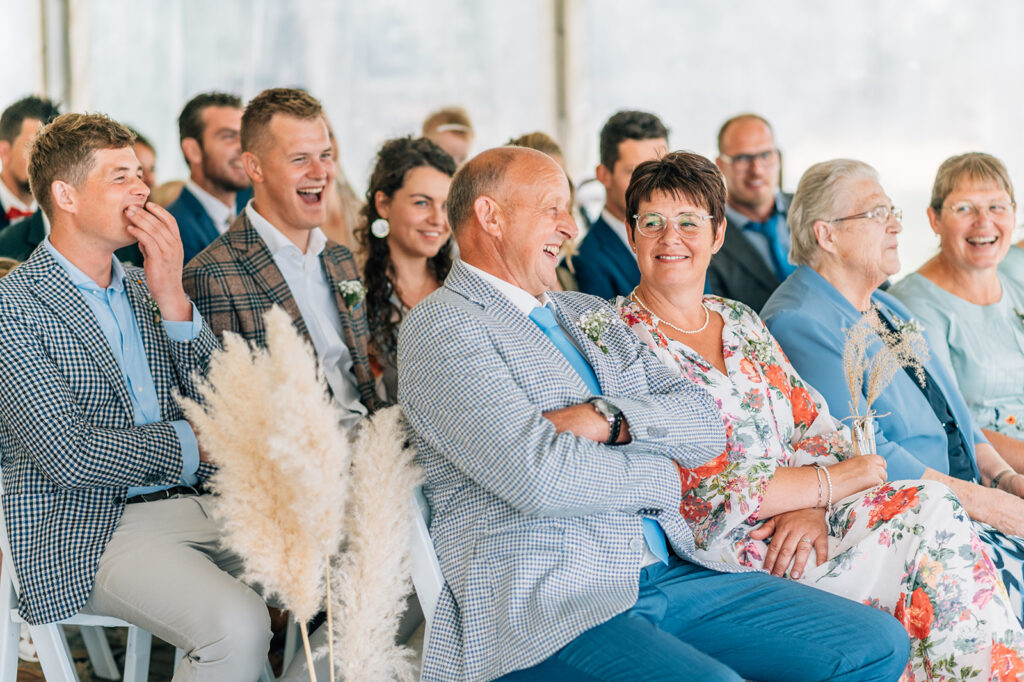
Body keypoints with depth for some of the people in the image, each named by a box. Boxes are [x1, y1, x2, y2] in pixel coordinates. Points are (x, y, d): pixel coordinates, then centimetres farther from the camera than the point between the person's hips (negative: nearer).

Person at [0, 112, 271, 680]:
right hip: (87, 531, -7)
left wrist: (173, 300, -6)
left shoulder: (143, 288, 15)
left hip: (195, 504, 7)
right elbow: (68, 457, -15)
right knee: (239, 628, -30)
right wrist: (189, 443, -3)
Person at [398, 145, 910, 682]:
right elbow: (540, 477, -17)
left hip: (668, 572, 8)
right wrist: (659, 475, 0)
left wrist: (609, 418, -8)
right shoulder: (442, 328, -3)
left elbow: (705, 427, 12)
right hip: (546, 607, -8)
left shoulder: (588, 315, 23)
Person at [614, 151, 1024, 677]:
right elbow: (702, 494, -13)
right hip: (722, 543, -6)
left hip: (799, 519, 6)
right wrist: (832, 481, -10)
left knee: (929, 505, -19)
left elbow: (816, 426, 11)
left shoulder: (741, 323, 16)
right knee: (932, 516, -20)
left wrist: (811, 508, -11)